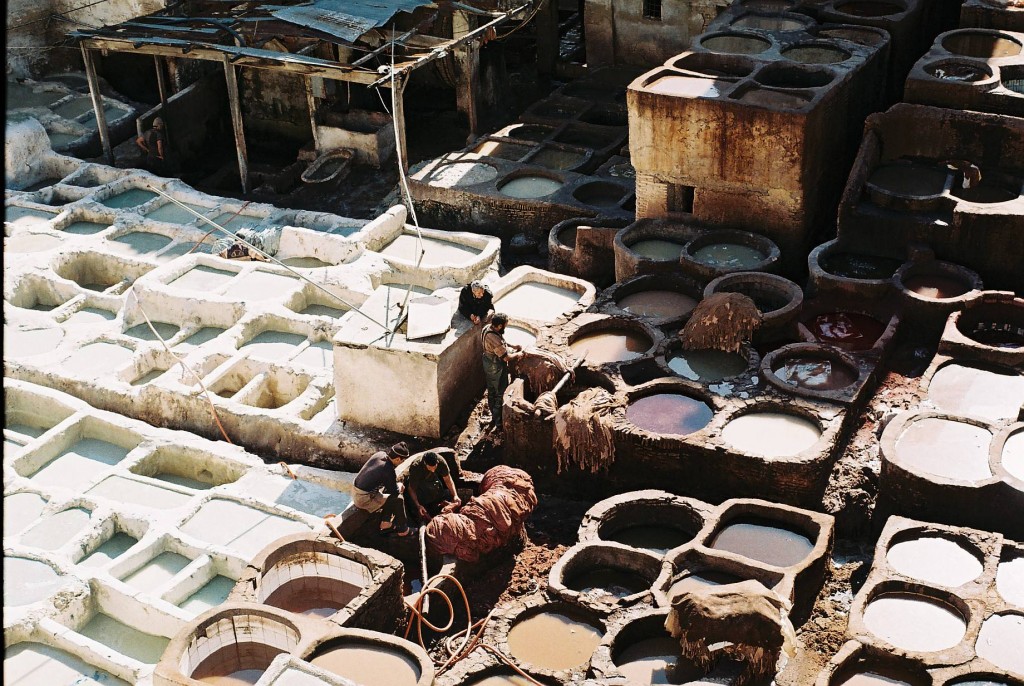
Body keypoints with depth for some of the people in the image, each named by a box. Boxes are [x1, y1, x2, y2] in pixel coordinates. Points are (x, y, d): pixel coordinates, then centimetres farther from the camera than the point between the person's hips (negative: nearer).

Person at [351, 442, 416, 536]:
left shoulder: (379, 454, -2)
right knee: (398, 499, -7)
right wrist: (399, 488, 10)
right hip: (364, 499, -9)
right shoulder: (388, 470, -25)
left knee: (389, 494, 19)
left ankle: (385, 522, 21)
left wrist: (394, 479, 11)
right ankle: (403, 530, 9)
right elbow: (395, 492, -11)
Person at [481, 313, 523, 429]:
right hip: (497, 369, -9)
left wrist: (512, 345, 5)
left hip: (488, 365, 9)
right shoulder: (495, 340, -37)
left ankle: (494, 417, 41)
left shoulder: (487, 328, -8)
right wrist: (518, 354, -9)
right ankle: (499, 423, 18)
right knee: (501, 395, 7)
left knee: (491, 392, 23)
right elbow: (506, 357, -27)